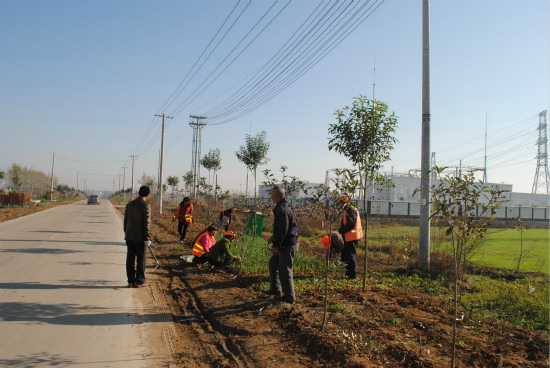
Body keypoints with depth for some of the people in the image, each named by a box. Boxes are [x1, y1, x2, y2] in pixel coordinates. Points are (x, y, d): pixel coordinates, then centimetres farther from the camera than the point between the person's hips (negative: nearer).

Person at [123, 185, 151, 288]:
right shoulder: (146, 206, -13)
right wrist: (148, 238, -10)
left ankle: (131, 281, 15)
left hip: (129, 236, 5)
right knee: (141, 259, 5)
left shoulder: (129, 204, 5)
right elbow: (147, 223, -15)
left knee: (130, 259, 9)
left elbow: (125, 220, 11)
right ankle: (139, 281, 9)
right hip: (140, 237, -5)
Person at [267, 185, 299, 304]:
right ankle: (275, 289, 30)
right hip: (287, 244, 11)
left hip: (287, 245, -11)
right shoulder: (286, 206, 11)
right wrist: (274, 236, 18)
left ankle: (290, 297, 10)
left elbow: (283, 230, -25)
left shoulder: (282, 209, -22)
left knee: (284, 271, -1)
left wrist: (276, 245, -18)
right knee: (273, 263, 21)